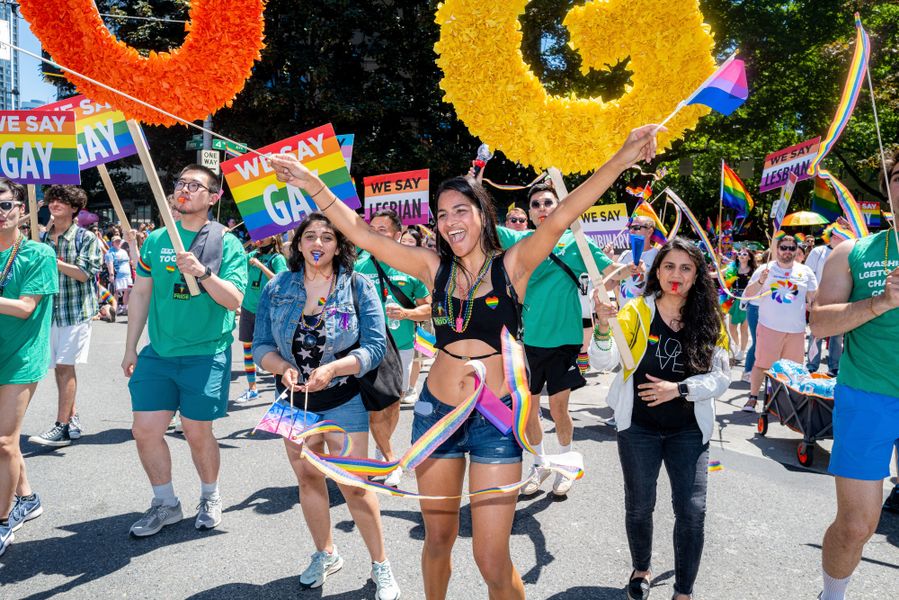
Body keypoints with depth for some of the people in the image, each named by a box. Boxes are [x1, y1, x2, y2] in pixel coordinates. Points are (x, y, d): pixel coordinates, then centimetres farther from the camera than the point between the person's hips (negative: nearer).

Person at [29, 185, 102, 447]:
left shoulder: (86, 238, -5)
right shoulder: (43, 238, 12)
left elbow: (85, 274, -13)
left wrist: (53, 260, -18)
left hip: (76, 310, -6)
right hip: (50, 310, 6)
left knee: (64, 366, -8)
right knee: (59, 367, 10)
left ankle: (62, 427, -3)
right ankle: (72, 419, 21)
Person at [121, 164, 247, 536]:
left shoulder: (227, 243, -3)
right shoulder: (156, 239, 8)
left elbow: (234, 300, -10)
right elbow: (141, 293, 11)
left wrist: (202, 272, -26)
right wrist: (130, 348, 10)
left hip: (206, 353, -4)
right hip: (158, 352, 4)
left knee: (197, 432, 3)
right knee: (145, 429, 2)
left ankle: (210, 497, 29)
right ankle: (165, 504, 23)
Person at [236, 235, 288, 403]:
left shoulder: (277, 258, -6)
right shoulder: (252, 255, 9)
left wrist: (261, 266, -21)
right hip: (248, 308, 6)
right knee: (248, 348, 10)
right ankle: (251, 389, 21)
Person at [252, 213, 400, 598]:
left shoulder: (358, 287, -10)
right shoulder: (277, 288, -1)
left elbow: (376, 347, -14)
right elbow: (261, 345, 0)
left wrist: (332, 368, -27)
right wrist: (283, 368, -20)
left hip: (344, 400, -4)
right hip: (295, 398, 4)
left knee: (353, 485, -3)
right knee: (308, 479, 16)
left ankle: (380, 564, 18)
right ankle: (326, 554, 38)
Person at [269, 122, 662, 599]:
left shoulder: (511, 266, -3)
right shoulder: (435, 269, 4)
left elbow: (561, 218, -16)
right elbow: (361, 234, 3)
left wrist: (622, 160, -26)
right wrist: (312, 185, -3)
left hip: (496, 419, -3)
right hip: (436, 411, 3)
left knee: (492, 560, -3)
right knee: (438, 539, 17)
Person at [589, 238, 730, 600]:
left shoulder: (710, 320, -3)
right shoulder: (636, 312, -7)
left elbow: (721, 377, -4)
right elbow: (602, 363, -17)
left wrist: (679, 389, -19)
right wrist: (604, 326, -35)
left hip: (688, 431, 1)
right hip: (639, 427, 0)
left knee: (692, 511, -4)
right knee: (639, 507, 12)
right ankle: (641, 569, 40)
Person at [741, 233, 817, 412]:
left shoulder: (805, 272, 8)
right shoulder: (765, 269, 2)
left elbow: (813, 298, 13)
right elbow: (748, 294, 0)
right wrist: (760, 281, -18)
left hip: (796, 329, 2)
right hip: (769, 327, -2)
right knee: (761, 364, -1)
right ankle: (753, 397, 10)